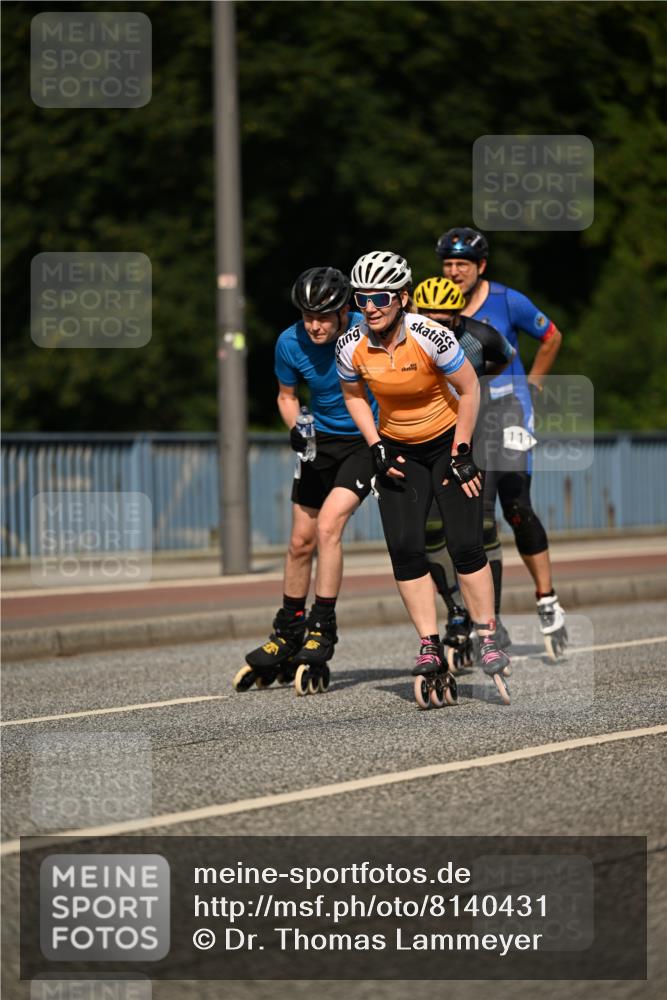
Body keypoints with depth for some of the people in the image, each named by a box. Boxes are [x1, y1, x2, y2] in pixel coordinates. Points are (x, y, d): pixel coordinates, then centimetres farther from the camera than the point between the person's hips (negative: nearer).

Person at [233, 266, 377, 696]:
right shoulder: (291, 343, -13)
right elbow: (287, 394, 6)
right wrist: (295, 428, -14)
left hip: (366, 441, -4)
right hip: (321, 442, 4)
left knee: (328, 526, -21)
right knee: (301, 541, 7)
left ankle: (321, 635, -15)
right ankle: (286, 640, 23)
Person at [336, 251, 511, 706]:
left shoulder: (430, 336, -25)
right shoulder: (351, 347, -15)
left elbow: (470, 389, -13)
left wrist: (461, 454, -12)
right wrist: (376, 448, -4)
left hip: (448, 442, -3)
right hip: (397, 450, 3)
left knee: (467, 546, -10)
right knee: (404, 548, -10)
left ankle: (488, 640, 4)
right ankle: (430, 649, -5)